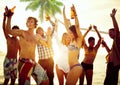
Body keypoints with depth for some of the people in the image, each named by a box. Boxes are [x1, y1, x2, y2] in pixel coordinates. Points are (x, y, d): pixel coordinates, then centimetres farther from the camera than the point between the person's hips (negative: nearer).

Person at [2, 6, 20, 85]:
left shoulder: (19, 41, 8)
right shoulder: (8, 38, -2)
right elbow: (4, 28, -16)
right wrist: (5, 16, -27)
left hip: (15, 61, 4)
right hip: (8, 60, -4)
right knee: (7, 79, -4)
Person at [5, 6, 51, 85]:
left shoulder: (37, 36, 15)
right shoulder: (22, 33, -1)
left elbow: (48, 45, 20)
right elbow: (9, 31, -16)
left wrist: (49, 35, 5)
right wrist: (9, 17, -22)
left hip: (33, 63, 6)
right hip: (24, 62, -6)